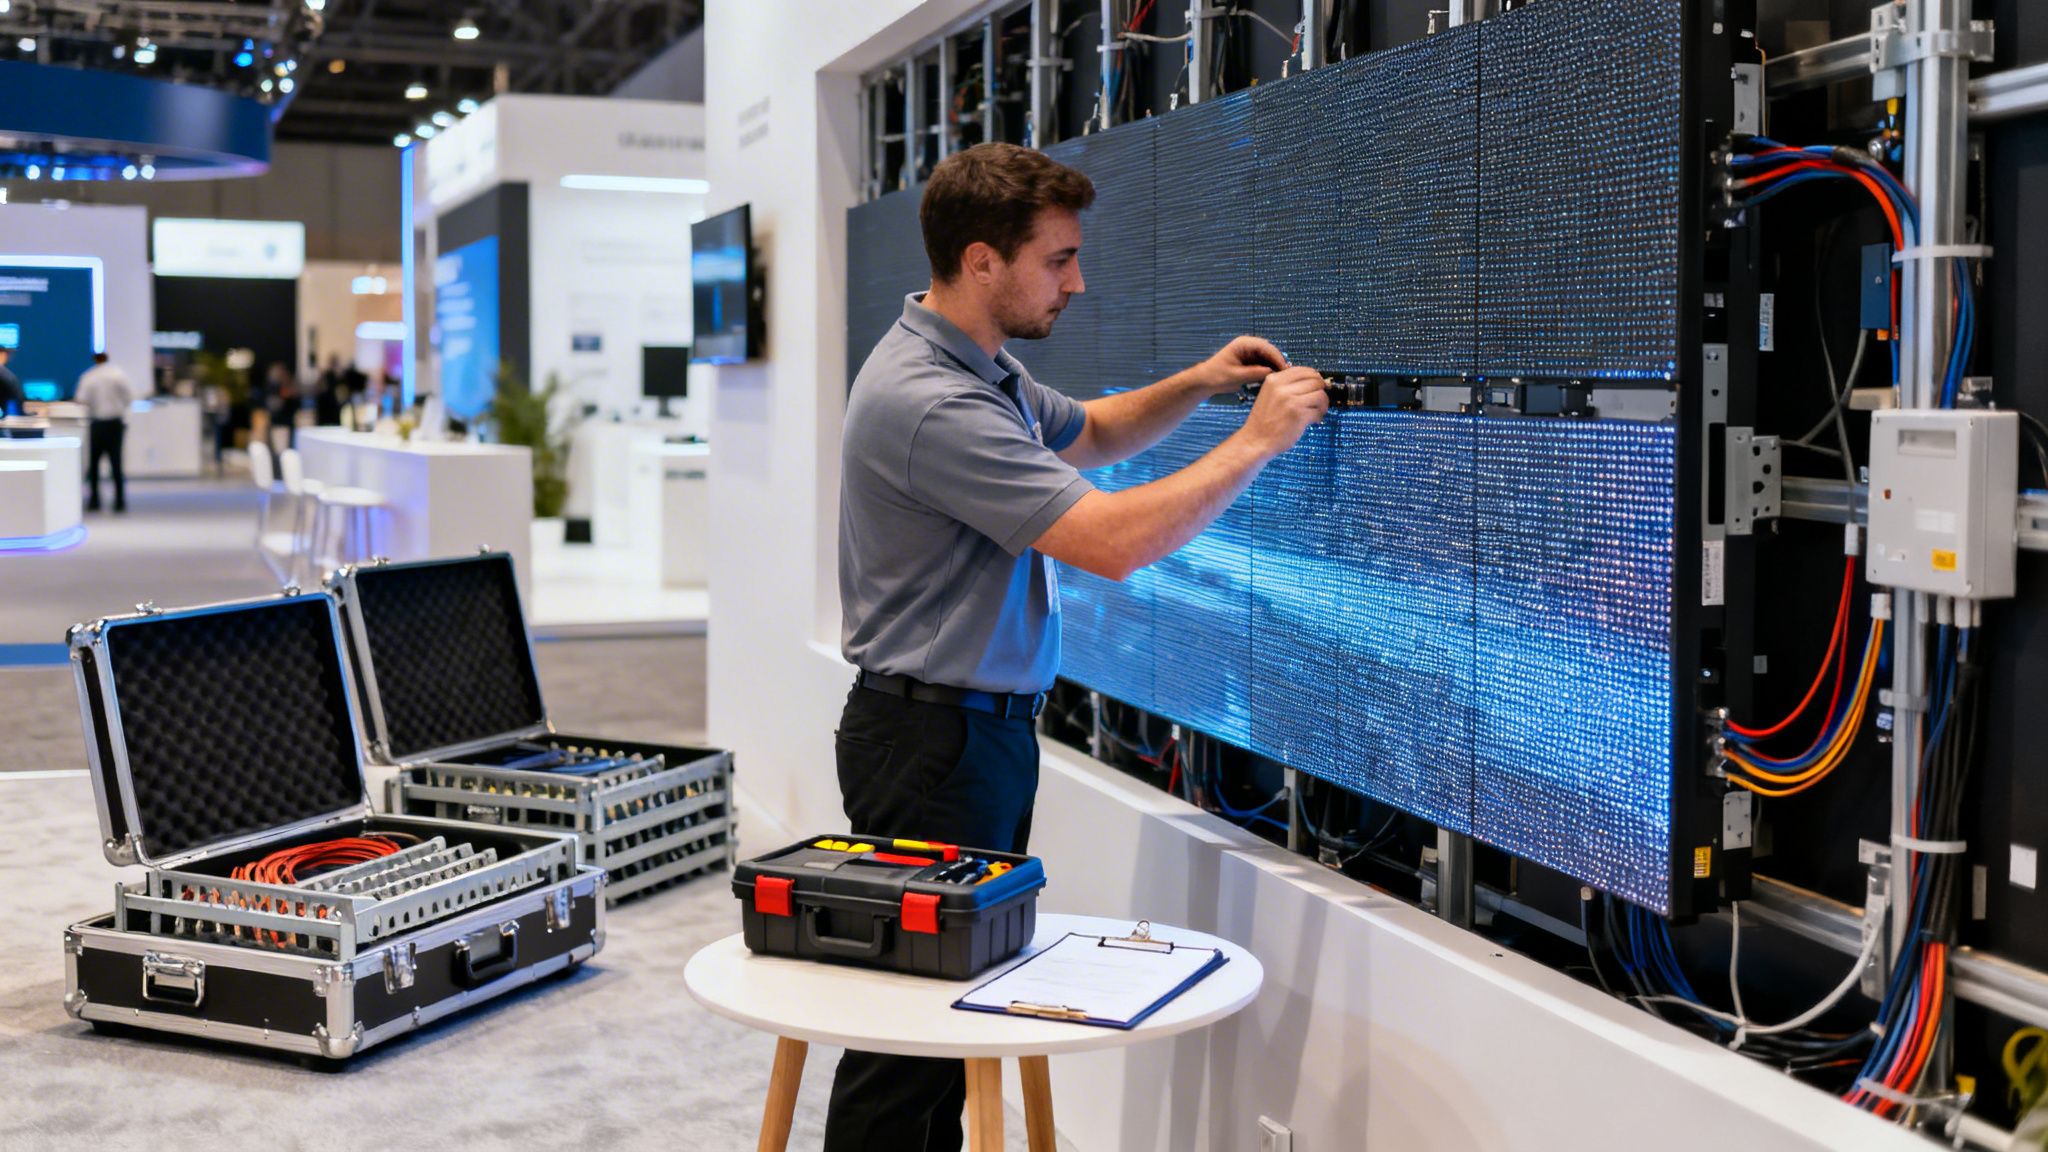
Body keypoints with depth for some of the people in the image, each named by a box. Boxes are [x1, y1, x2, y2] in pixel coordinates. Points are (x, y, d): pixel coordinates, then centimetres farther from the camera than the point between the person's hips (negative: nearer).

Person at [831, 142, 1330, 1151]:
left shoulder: (987, 366, 10)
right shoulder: (928, 401, -24)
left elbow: (1086, 434, 30)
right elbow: (1116, 541, -27)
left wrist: (1197, 385, 12)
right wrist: (1257, 441, -15)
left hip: (987, 727, 10)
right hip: (931, 738, -10)